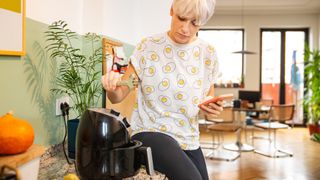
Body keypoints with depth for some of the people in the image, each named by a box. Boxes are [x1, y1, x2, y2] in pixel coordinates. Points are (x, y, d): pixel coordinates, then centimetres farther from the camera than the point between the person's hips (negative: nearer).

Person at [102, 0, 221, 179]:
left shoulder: (208, 53, 1)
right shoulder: (148, 47, -8)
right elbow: (118, 96, -5)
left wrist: (213, 108, -8)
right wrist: (112, 87, -28)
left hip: (189, 140, 5)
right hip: (150, 132, -4)